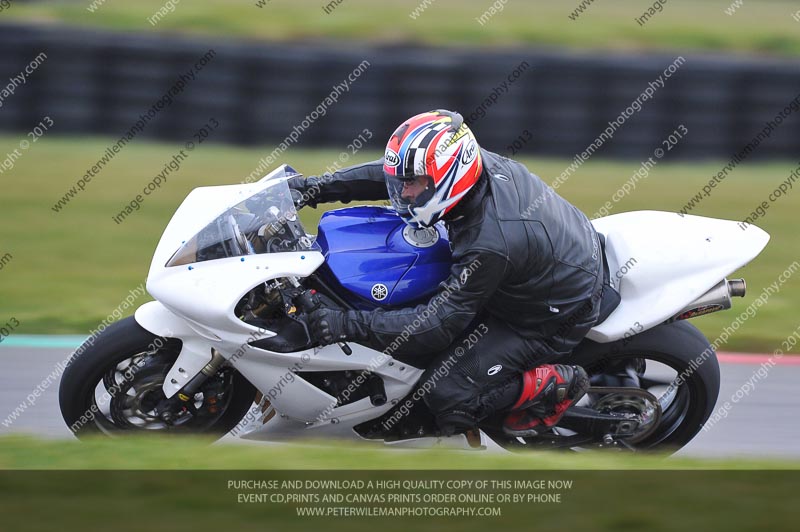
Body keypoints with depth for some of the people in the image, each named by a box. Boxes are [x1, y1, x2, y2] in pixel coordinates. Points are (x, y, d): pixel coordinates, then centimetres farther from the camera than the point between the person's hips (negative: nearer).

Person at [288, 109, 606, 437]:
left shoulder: (489, 245, -38)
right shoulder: (481, 163, -15)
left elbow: (439, 324, -31)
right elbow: (390, 174, 1)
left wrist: (348, 325, -33)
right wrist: (318, 187, -3)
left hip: (552, 320, -9)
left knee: (446, 394, -12)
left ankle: (554, 385, 1)